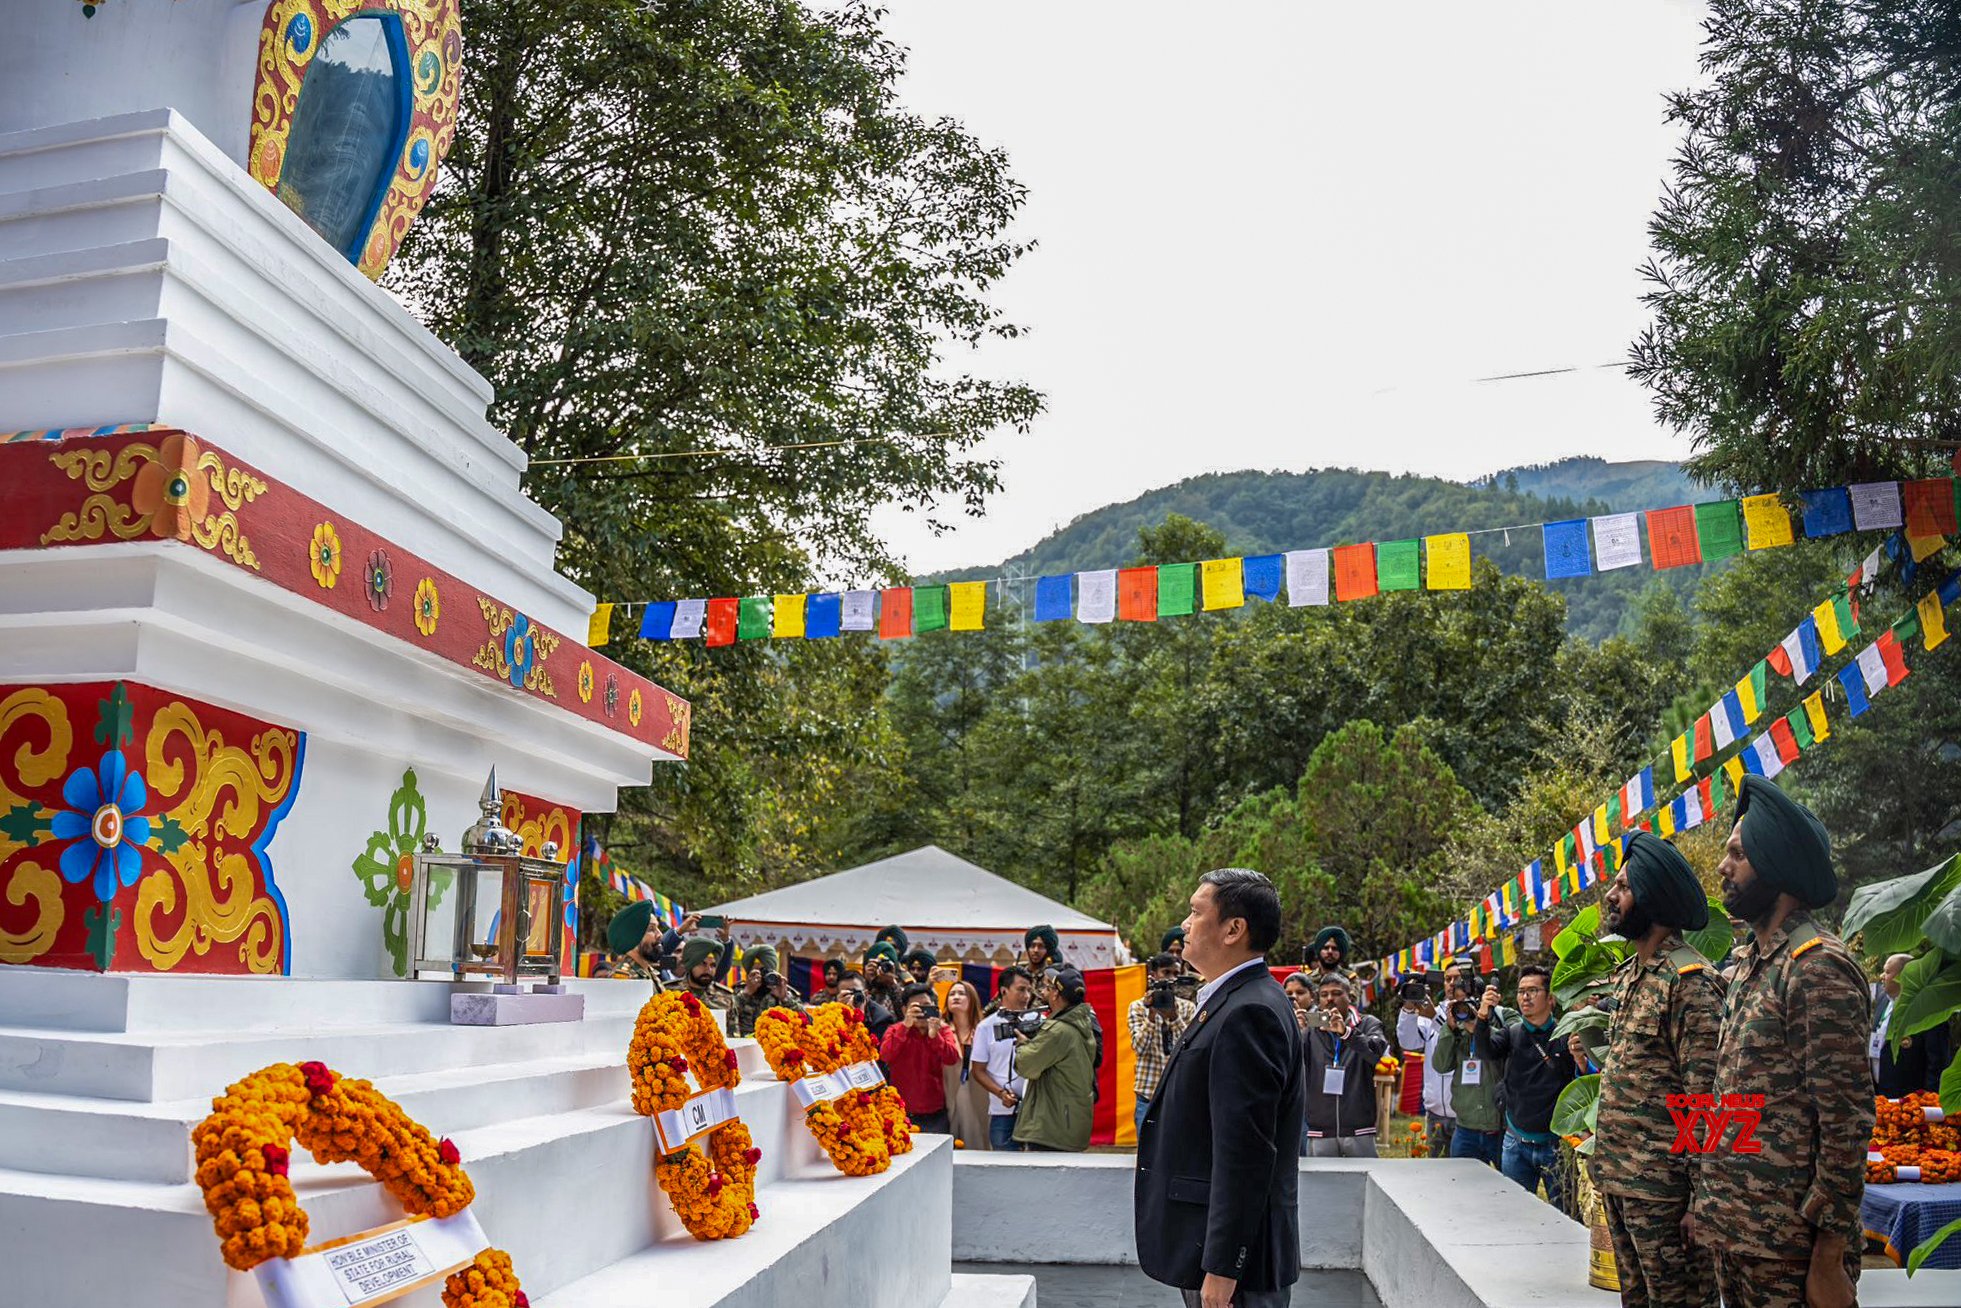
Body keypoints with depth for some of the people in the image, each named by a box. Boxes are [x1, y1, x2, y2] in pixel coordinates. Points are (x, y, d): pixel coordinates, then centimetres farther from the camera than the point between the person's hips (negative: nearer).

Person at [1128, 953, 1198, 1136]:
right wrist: (1151, 1016, -18)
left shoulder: (1188, 1008, 7)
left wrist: (1174, 1017, -18)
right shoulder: (1138, 1007, 5)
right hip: (1150, 1090, -1)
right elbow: (1139, 1047, -6)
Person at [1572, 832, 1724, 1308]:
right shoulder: (1628, 974, 14)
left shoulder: (1690, 979, -15)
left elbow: (1705, 1096, -19)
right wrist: (1592, 1053, 8)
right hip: (1615, 1175, 9)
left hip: (1660, 1183, -9)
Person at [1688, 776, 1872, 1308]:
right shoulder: (1749, 964, 12)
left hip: (1788, 1247, -8)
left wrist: (1831, 1259, -18)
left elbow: (1847, 1123, -18)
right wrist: (1706, 1203, 16)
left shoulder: (1820, 967, -15)